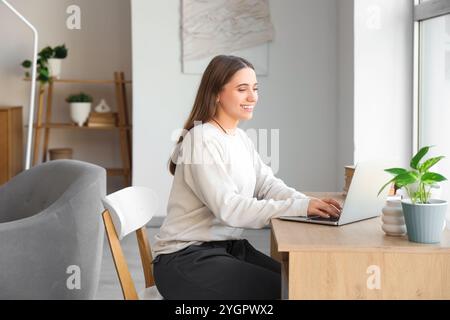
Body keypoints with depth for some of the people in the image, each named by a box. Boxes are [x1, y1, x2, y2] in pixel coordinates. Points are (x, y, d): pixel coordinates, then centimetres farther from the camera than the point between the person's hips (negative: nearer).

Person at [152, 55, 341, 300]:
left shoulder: (241, 138, 11)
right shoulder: (202, 141, -18)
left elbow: (267, 185, 3)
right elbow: (228, 208, -26)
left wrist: (308, 202, -17)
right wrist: (299, 207, -30)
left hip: (229, 247, 8)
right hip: (186, 257, -8)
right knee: (278, 290, -15)